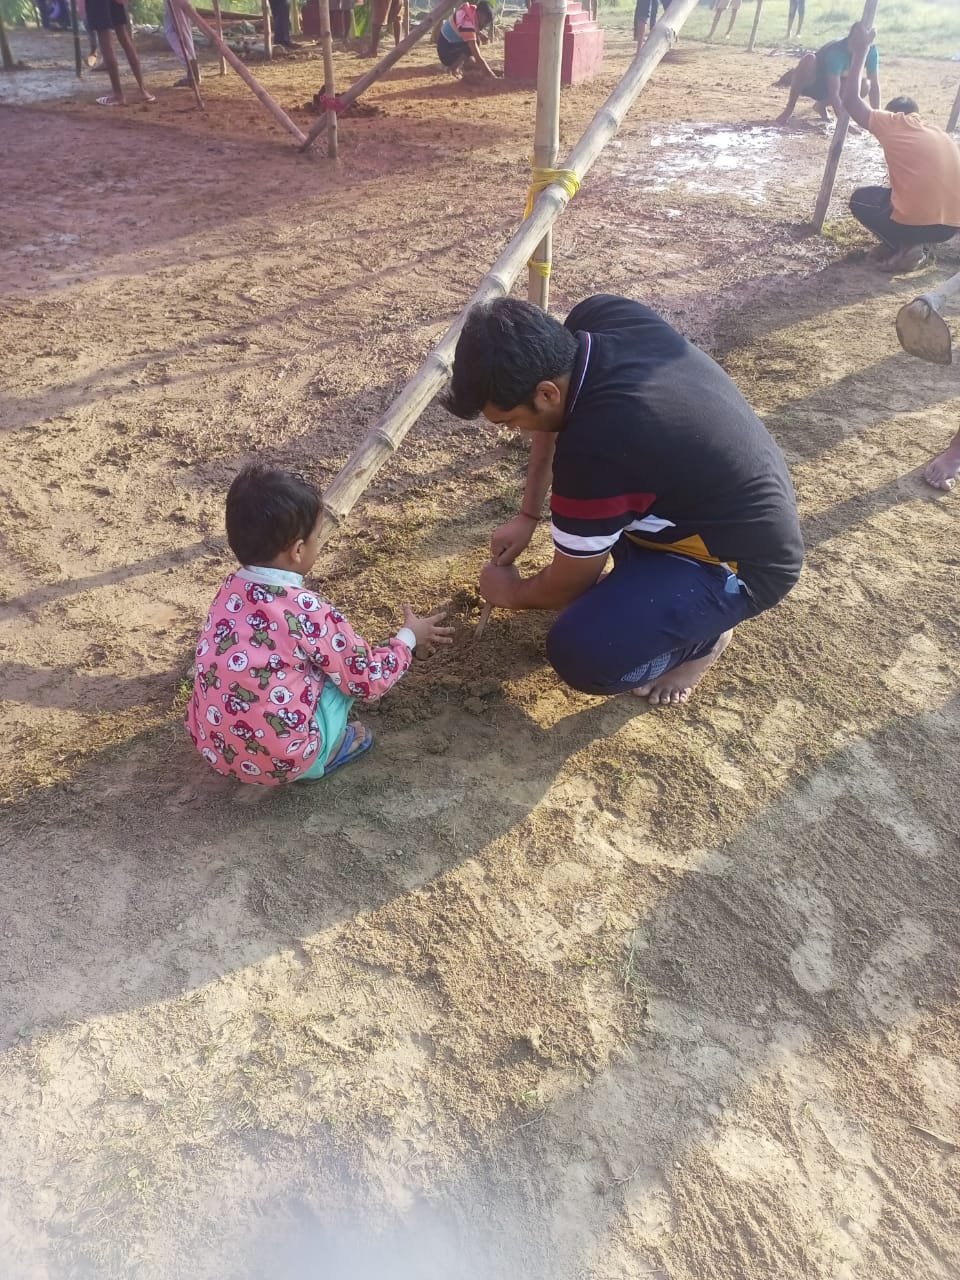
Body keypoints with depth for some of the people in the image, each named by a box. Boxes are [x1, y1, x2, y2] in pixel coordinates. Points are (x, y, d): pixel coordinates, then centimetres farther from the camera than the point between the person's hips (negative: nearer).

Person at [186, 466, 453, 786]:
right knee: (347, 667, 7)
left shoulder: (230, 588, -2)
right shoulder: (309, 613, -20)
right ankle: (326, 754, 12)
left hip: (211, 746, 6)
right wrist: (409, 637, 11)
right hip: (281, 760, -6)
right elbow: (369, 681, -7)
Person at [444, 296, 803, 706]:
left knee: (579, 654, -24)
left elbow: (567, 587, -15)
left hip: (747, 559, -8)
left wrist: (513, 592, 5)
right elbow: (553, 418, 10)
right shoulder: (598, 315, -13)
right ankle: (644, 571, 18)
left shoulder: (595, 451, -35)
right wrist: (527, 515, 9)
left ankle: (702, 634, 4)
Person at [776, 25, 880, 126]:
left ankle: (822, 104, 4)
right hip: (811, 83, -6)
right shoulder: (836, 52, -34)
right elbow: (834, 94, -40)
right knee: (809, 60, -38)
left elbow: (874, 86, -17)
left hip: (828, 86, 6)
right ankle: (789, 108, -19)